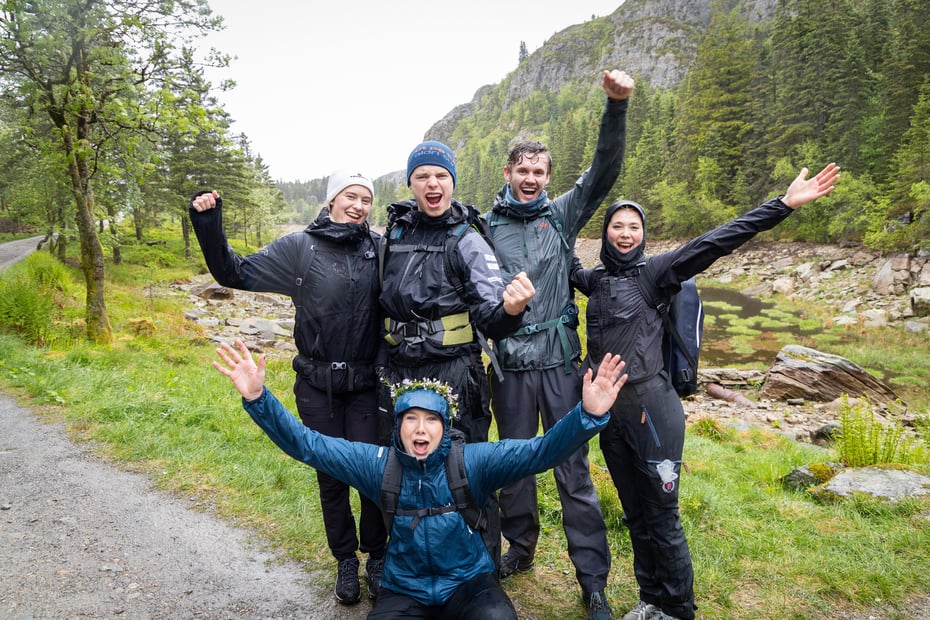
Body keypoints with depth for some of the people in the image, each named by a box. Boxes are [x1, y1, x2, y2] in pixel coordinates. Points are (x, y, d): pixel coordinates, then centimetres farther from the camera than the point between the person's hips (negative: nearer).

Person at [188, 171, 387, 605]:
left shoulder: (381, 248, 1)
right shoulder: (299, 248, -3)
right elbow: (236, 273, -2)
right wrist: (208, 225, -12)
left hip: (367, 384, 0)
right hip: (317, 386, 0)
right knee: (331, 475, 10)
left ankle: (377, 556, 26)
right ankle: (345, 560, 31)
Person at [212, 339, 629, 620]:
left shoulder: (473, 461, -12)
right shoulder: (378, 464, -7)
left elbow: (541, 450, -22)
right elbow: (306, 444, -10)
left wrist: (588, 415, -40)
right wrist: (258, 398, -23)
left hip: (469, 583, -1)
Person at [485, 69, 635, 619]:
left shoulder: (562, 215, 5)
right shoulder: (486, 226, 4)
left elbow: (605, 170, -5)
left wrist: (617, 104, -16)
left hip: (560, 359, 0)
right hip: (510, 362, 1)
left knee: (573, 469, 2)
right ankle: (521, 549, 36)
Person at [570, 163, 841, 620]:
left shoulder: (654, 271, -4)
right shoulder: (596, 278, 11)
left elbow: (713, 243, -15)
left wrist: (784, 204, -23)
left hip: (651, 410, -5)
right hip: (609, 412, 5)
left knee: (662, 518, 3)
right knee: (635, 516, 17)